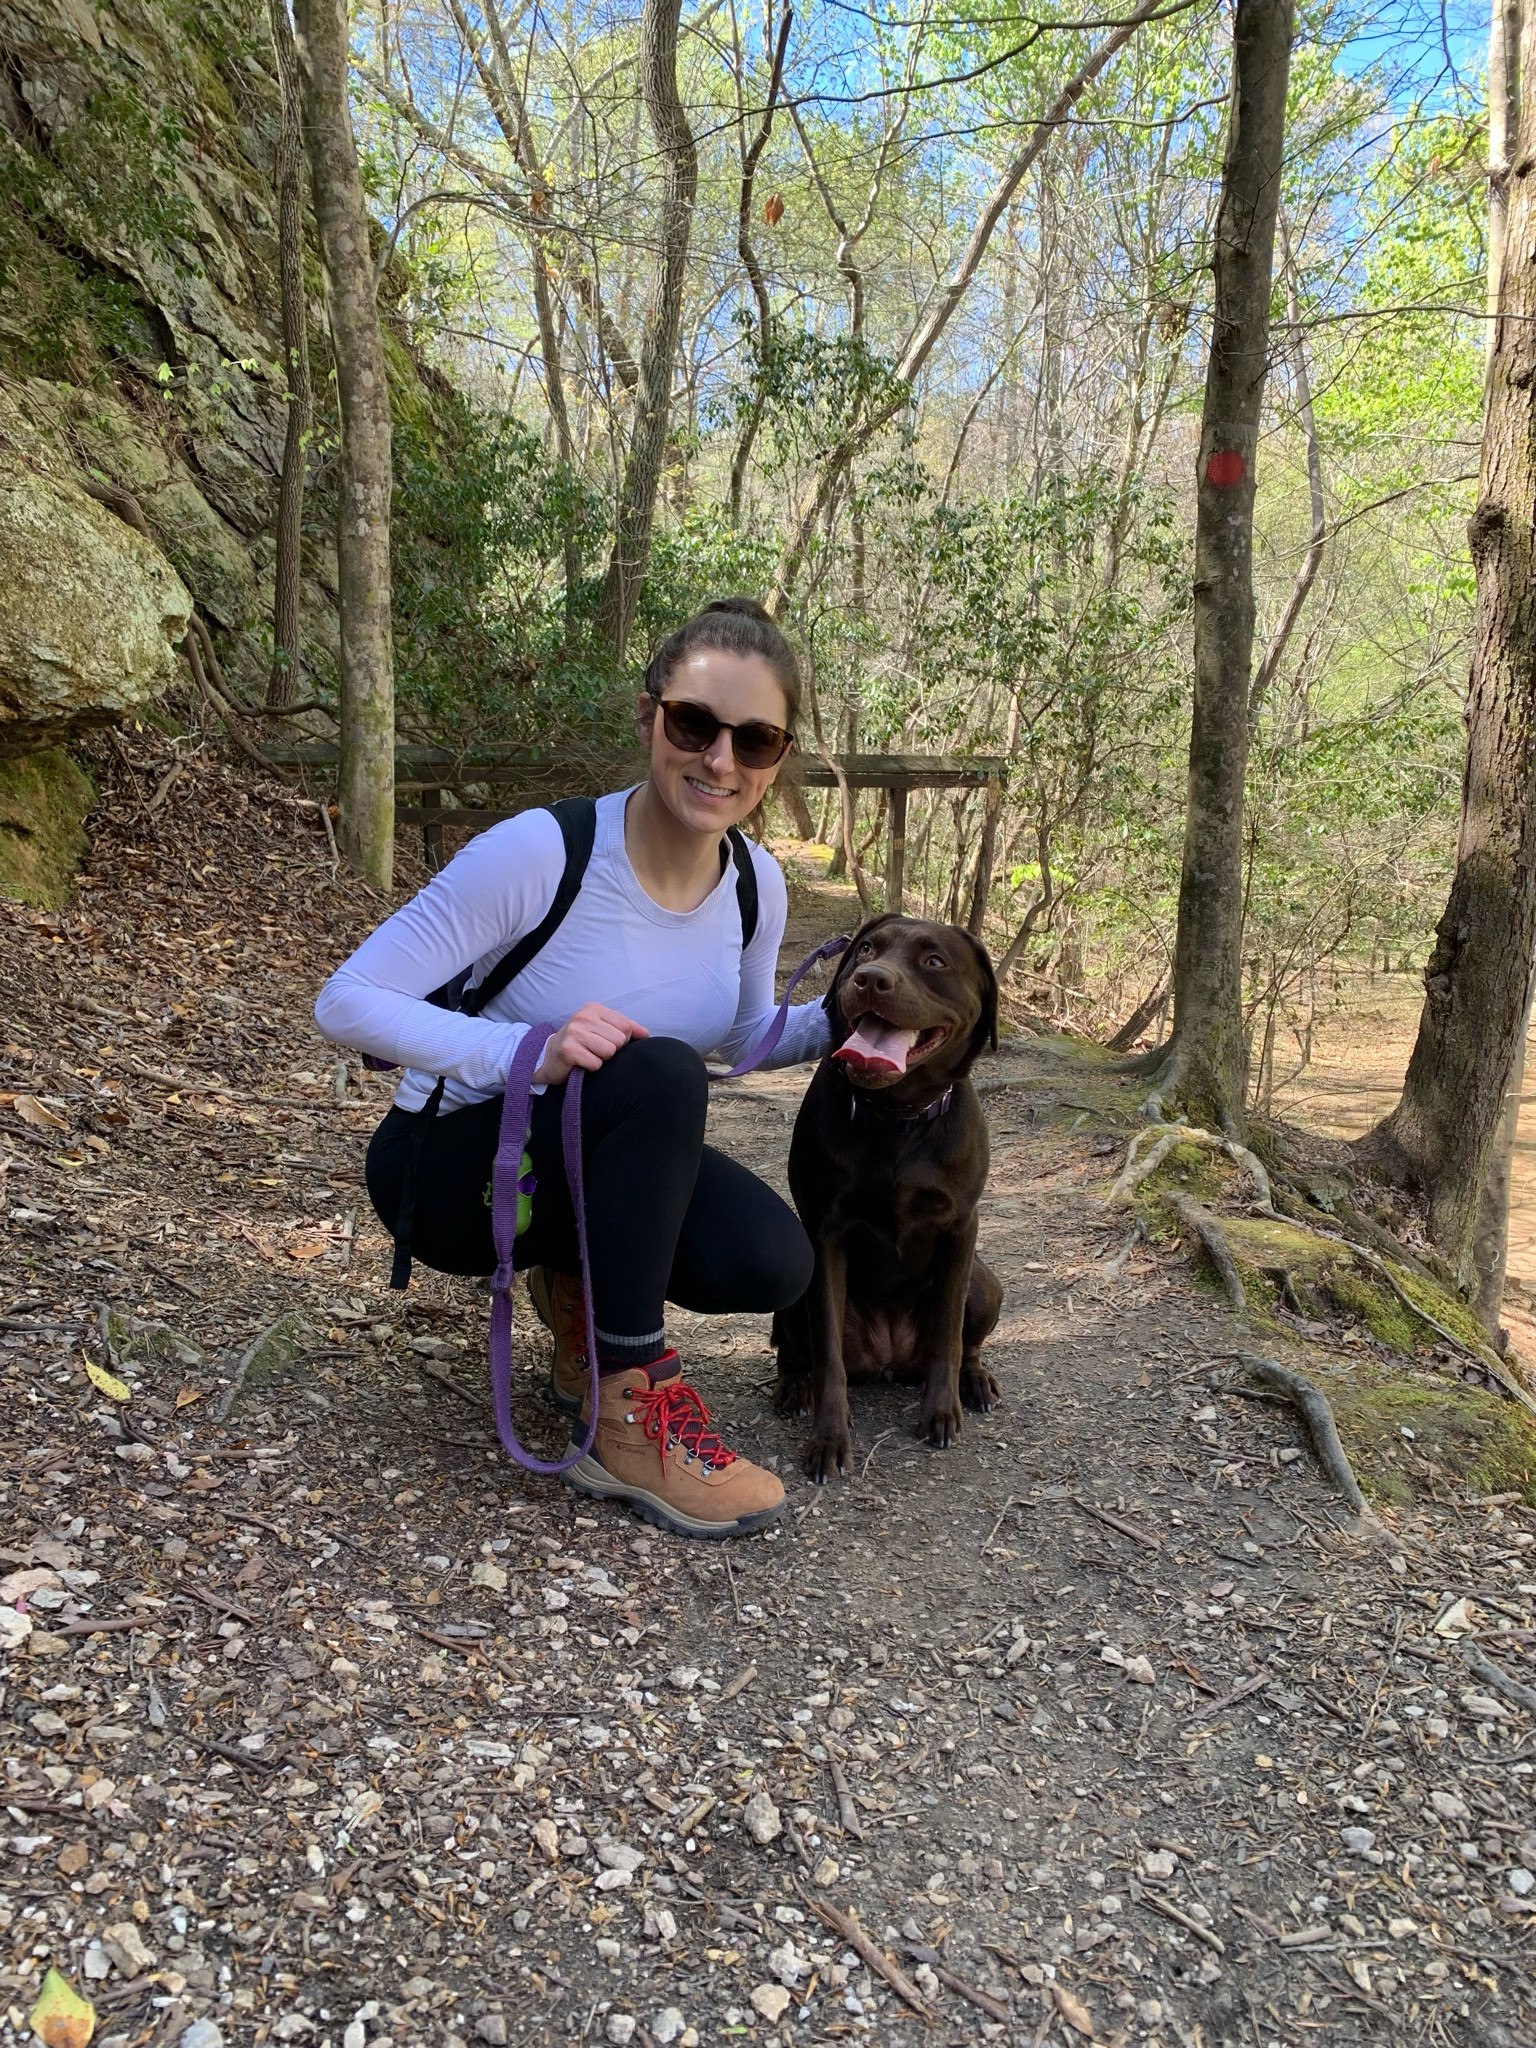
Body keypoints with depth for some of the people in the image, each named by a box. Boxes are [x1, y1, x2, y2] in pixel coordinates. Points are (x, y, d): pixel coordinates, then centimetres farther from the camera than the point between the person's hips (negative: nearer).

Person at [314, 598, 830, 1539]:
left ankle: (583, 1289, 11)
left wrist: (839, 1022, -9)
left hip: (592, 1155, 5)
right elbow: (347, 1002, -25)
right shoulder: (540, 852, -26)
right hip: (451, 1163, -5)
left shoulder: (757, 886, -7)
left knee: (772, 1265, -22)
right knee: (657, 1075, -34)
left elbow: (747, 1036, 12)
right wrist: (529, 1052, -39)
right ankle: (631, 1421, -21)